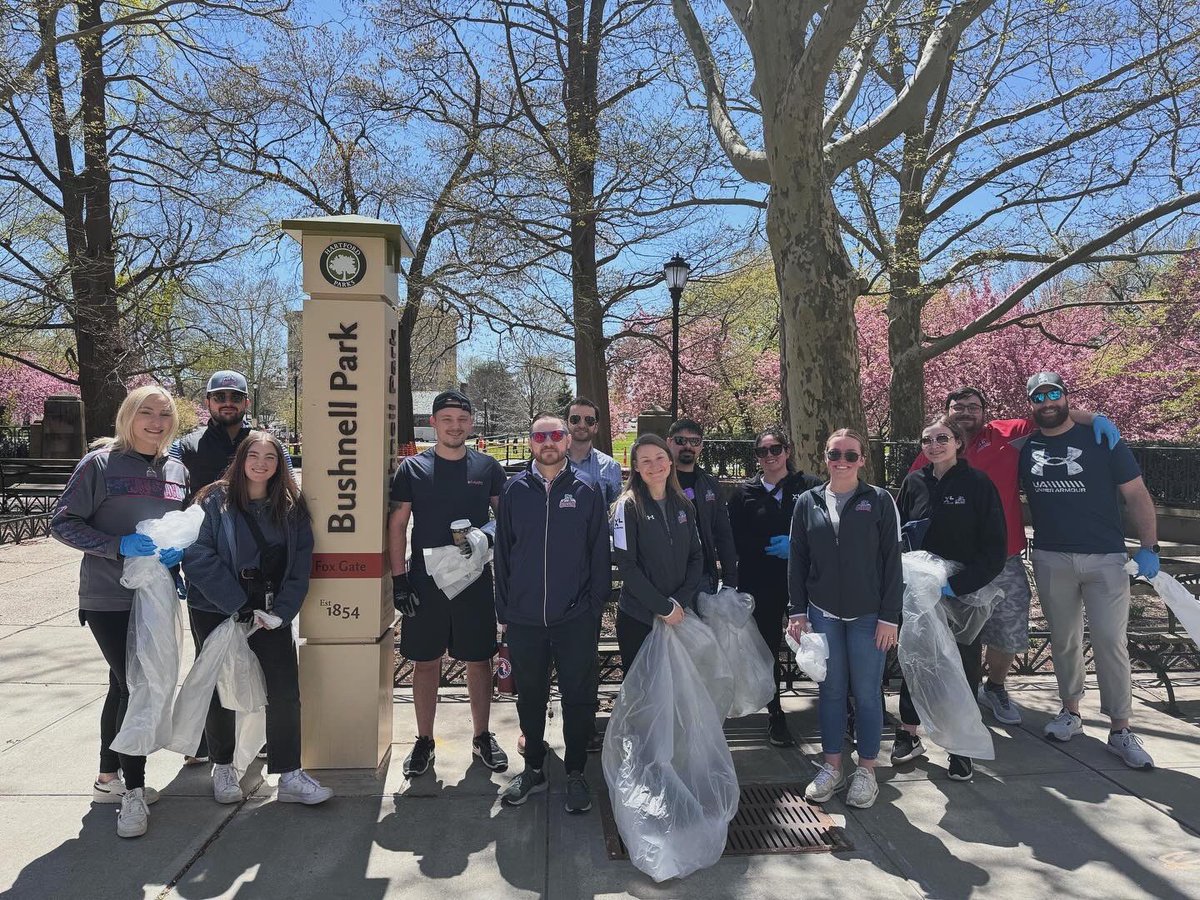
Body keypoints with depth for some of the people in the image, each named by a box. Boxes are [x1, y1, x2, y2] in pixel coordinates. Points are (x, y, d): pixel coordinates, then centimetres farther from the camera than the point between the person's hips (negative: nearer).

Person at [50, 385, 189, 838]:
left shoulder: (177, 470, 7)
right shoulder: (100, 463, -8)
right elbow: (62, 522, -8)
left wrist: (178, 551, -7)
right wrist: (118, 545, -21)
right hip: (108, 598, -5)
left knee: (123, 686, 17)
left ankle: (108, 778, 32)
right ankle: (134, 791, 7)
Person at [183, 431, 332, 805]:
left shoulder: (291, 507, 3)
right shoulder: (215, 501, -7)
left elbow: (300, 563, 0)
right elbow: (198, 556, -15)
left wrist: (281, 610, -11)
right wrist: (238, 605, -19)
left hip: (271, 612, 2)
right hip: (217, 610, -2)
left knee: (285, 689, -4)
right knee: (221, 690, 11)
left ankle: (290, 775, 6)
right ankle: (223, 767, 31)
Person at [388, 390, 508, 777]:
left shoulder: (488, 468, 3)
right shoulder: (412, 468, 1)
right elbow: (396, 525, 2)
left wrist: (491, 533, -12)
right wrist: (398, 579, -4)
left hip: (475, 581, 1)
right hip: (424, 582, 0)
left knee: (479, 659, 9)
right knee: (425, 662, 8)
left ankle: (482, 737, 26)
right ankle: (424, 741, 23)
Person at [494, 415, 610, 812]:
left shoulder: (586, 491, 1)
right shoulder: (514, 490, 3)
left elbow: (599, 554, 2)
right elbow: (502, 552, 5)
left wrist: (596, 607, -3)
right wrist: (504, 610, 3)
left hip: (575, 618, -1)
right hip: (524, 619, 1)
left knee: (578, 698, 8)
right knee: (530, 697, 14)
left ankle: (575, 773, 24)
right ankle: (533, 769, 31)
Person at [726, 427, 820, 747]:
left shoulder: (811, 487, 2)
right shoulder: (745, 494, 7)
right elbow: (736, 541, 2)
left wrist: (796, 545, -15)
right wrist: (769, 547, -11)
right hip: (762, 583, 2)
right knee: (768, 647, 9)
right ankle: (775, 715, 23)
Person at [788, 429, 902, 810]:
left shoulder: (879, 501, -3)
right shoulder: (808, 502, 5)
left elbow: (892, 562, -4)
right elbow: (796, 560, 7)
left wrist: (889, 617, -8)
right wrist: (797, 612, 3)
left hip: (868, 615, -2)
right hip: (823, 614, 2)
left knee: (867, 692, 4)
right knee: (831, 690, 9)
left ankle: (866, 772, 19)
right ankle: (831, 768, 22)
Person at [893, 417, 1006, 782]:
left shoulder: (978, 484, -7)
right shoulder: (914, 483, 3)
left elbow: (995, 548, -11)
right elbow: (896, 533, 9)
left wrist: (958, 584, -19)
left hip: (963, 595, -3)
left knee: (963, 668, 5)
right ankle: (909, 734, 27)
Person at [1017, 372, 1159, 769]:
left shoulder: (1101, 440, -3)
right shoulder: (1025, 449, 4)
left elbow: (1136, 495, -2)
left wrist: (1149, 548, -8)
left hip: (1105, 558, -3)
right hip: (1051, 560, 3)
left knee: (1111, 642, -5)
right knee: (1063, 641, 12)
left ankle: (1120, 730, 4)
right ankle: (1070, 711, 27)